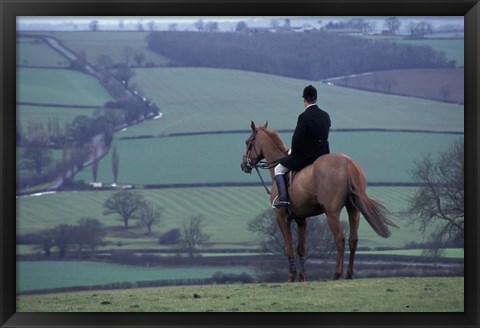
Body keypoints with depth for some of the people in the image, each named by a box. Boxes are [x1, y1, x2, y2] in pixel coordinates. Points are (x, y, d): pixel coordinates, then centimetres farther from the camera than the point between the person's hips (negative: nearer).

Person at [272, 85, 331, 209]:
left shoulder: (304, 117, -19)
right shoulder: (326, 116, 3)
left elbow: (297, 138, -21)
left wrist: (293, 151, 0)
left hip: (304, 156, -6)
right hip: (323, 155, 6)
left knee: (279, 169, 9)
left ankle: (283, 198, -4)